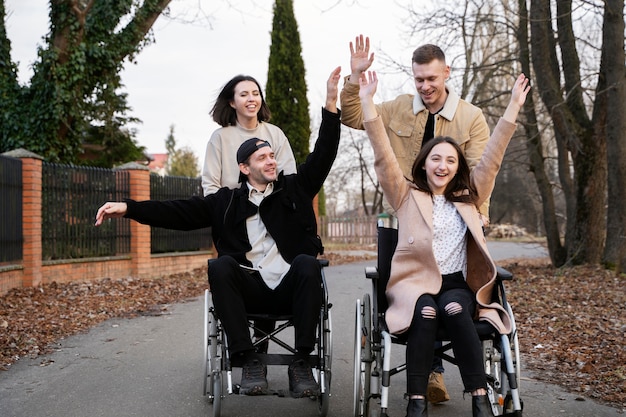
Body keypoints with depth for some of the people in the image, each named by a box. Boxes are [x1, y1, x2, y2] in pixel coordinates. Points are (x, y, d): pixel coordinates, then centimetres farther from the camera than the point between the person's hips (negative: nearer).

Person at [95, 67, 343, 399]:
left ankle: (301, 363, -25)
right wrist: (128, 208, -5)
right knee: (221, 265, -29)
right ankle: (249, 361, -25)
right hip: (249, 291, 0)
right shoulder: (227, 202, 12)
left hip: (291, 290, 0)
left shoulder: (295, 189, 13)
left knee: (306, 262, -31)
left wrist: (331, 104, -6)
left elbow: (323, 155, 5)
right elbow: (179, 212, 6)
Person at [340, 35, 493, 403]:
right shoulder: (399, 109, 5)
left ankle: (433, 368, 12)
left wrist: (478, 217, -24)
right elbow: (353, 118, 6)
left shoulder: (472, 117, -1)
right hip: (399, 219, 2)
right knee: (390, 293, 10)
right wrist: (355, 77, -9)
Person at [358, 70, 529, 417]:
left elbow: (492, 158, 12)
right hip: (415, 283, -1)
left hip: (458, 285, 2)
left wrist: (513, 107, 8)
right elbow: (383, 157, 0)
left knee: (454, 309, -32)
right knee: (426, 313, -34)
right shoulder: (406, 196, 9)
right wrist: (367, 102, -8)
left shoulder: (468, 197, 16)